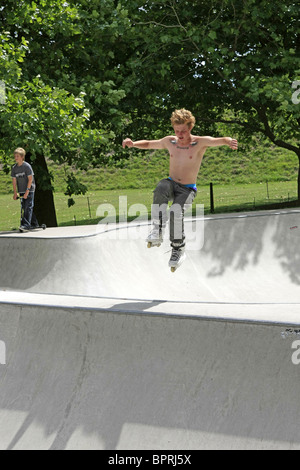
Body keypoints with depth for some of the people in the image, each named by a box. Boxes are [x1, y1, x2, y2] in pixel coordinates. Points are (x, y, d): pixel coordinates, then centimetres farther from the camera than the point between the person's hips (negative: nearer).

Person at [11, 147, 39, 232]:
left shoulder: (27, 166, -11)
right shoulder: (14, 168, 6)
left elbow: (30, 179, -13)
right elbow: (14, 181, 9)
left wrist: (27, 191, -19)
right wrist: (15, 193, 3)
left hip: (29, 190, -7)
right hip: (21, 191, 7)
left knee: (28, 207, -13)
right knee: (24, 208, 10)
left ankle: (26, 225, -20)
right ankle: (34, 224, 22)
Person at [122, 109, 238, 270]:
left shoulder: (200, 142, -9)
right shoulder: (170, 142, 3)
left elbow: (220, 140, -24)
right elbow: (148, 144, 16)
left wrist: (229, 141, -48)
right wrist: (133, 143, -3)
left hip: (187, 190, -3)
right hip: (171, 184, 3)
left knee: (176, 211, -30)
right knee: (161, 188, -35)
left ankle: (178, 249, -10)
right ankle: (158, 232, -34)